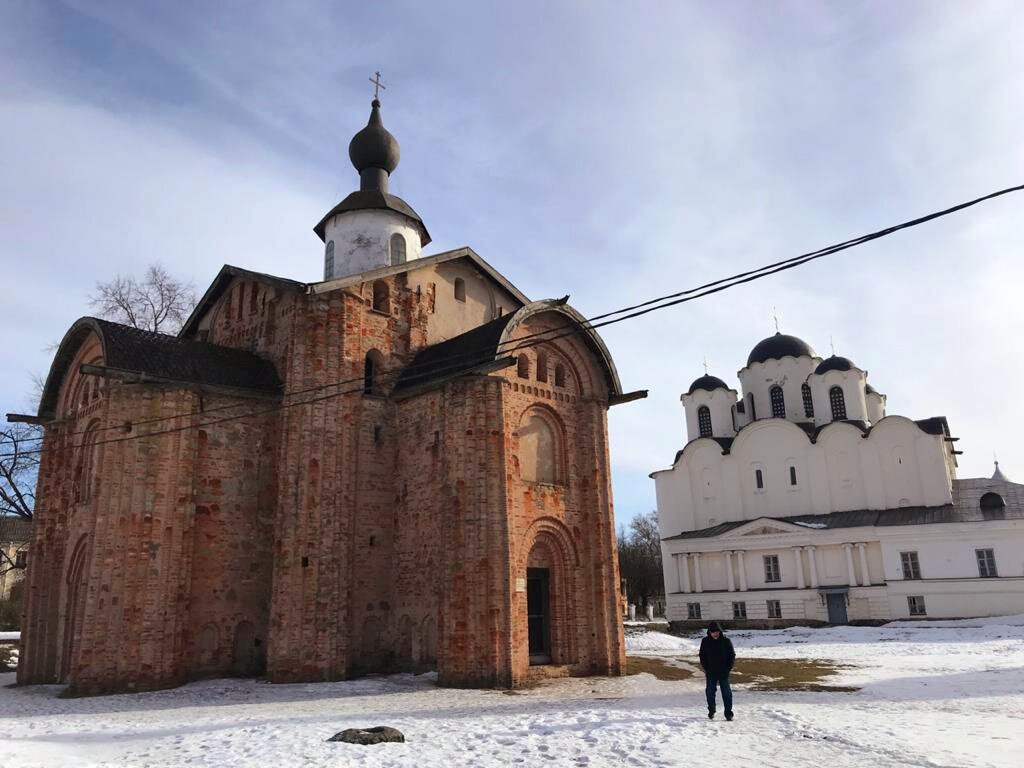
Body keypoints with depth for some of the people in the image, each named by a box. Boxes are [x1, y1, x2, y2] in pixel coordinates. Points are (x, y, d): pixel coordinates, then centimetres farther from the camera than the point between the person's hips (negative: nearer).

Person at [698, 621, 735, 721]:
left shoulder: (726, 641, -4)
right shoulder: (705, 641, 0)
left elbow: (732, 655, 2)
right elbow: (702, 656, 7)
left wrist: (728, 668, -6)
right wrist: (705, 668, -2)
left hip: (724, 672, -1)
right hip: (711, 673, 1)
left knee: (726, 692, 0)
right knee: (710, 692, 8)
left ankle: (728, 713, 6)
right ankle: (711, 711, 23)